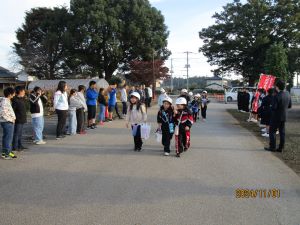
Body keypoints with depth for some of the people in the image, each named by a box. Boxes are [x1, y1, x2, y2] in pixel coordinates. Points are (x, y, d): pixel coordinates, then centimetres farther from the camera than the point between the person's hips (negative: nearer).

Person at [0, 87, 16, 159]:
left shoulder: (7, 101, 13)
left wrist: (13, 118, 12)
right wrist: (11, 119, -17)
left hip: (9, 122, 11)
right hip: (7, 122, -11)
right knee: (9, 137, -6)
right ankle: (6, 153, -2)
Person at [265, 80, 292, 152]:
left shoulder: (277, 96, -22)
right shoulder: (287, 94, 1)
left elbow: (273, 107, -22)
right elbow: (290, 106, 10)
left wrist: (270, 107, -2)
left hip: (276, 117, -7)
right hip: (284, 117, 7)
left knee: (272, 131, 5)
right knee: (282, 132, 11)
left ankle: (272, 147, 8)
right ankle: (281, 148, 16)